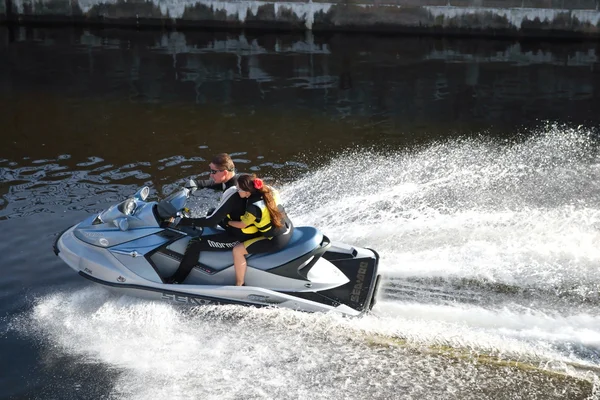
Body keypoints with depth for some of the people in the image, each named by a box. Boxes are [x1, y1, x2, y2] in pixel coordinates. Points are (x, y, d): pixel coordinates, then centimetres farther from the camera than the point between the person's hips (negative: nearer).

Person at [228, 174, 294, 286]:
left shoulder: (253, 207, -25)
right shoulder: (269, 191, -4)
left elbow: (242, 225, -9)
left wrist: (227, 221, 7)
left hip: (276, 241, -9)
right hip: (289, 229, 9)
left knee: (237, 250, -5)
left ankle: (239, 285, 10)